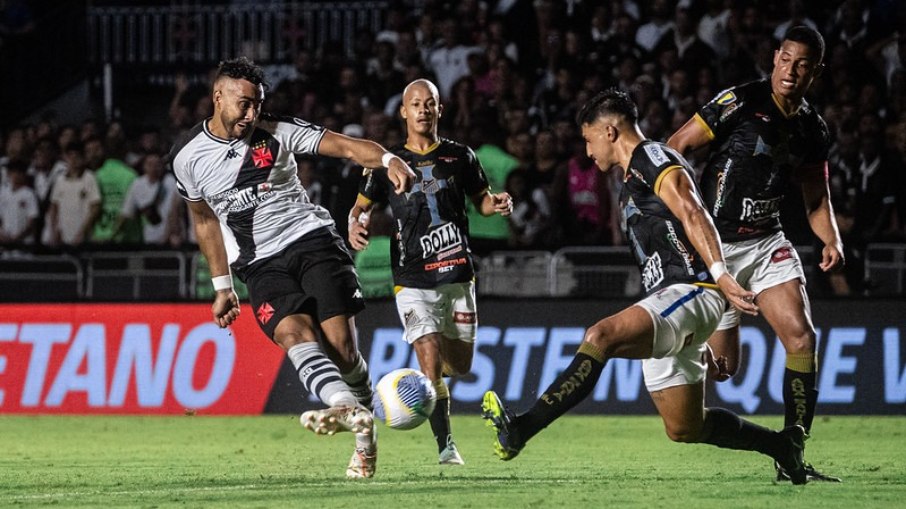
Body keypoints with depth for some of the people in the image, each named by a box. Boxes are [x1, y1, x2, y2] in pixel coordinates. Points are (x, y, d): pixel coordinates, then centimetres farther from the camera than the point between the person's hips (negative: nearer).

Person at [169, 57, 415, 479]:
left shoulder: (277, 132, -1)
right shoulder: (187, 158, 5)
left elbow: (345, 146, -8)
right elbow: (205, 221, 20)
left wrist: (388, 159, -29)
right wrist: (222, 287, 20)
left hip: (312, 239, -1)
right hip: (262, 265, 1)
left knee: (341, 344, -13)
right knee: (294, 332, -28)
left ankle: (365, 436, 10)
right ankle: (348, 407, -51)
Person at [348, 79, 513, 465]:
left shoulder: (459, 156, 8)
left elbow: (480, 199, 17)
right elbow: (361, 205, 10)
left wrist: (496, 204, -6)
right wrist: (355, 225, -13)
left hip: (458, 275, 2)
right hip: (413, 281, -2)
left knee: (460, 365, 10)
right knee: (431, 364, -16)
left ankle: (426, 374, 46)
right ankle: (446, 446, -9)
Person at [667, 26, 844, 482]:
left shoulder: (812, 129, 5)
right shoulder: (741, 102, -13)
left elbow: (817, 199, 15)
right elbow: (675, 147, -11)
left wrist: (832, 240, -5)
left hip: (767, 243, 5)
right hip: (715, 244, -5)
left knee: (802, 338, -13)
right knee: (723, 365, -3)